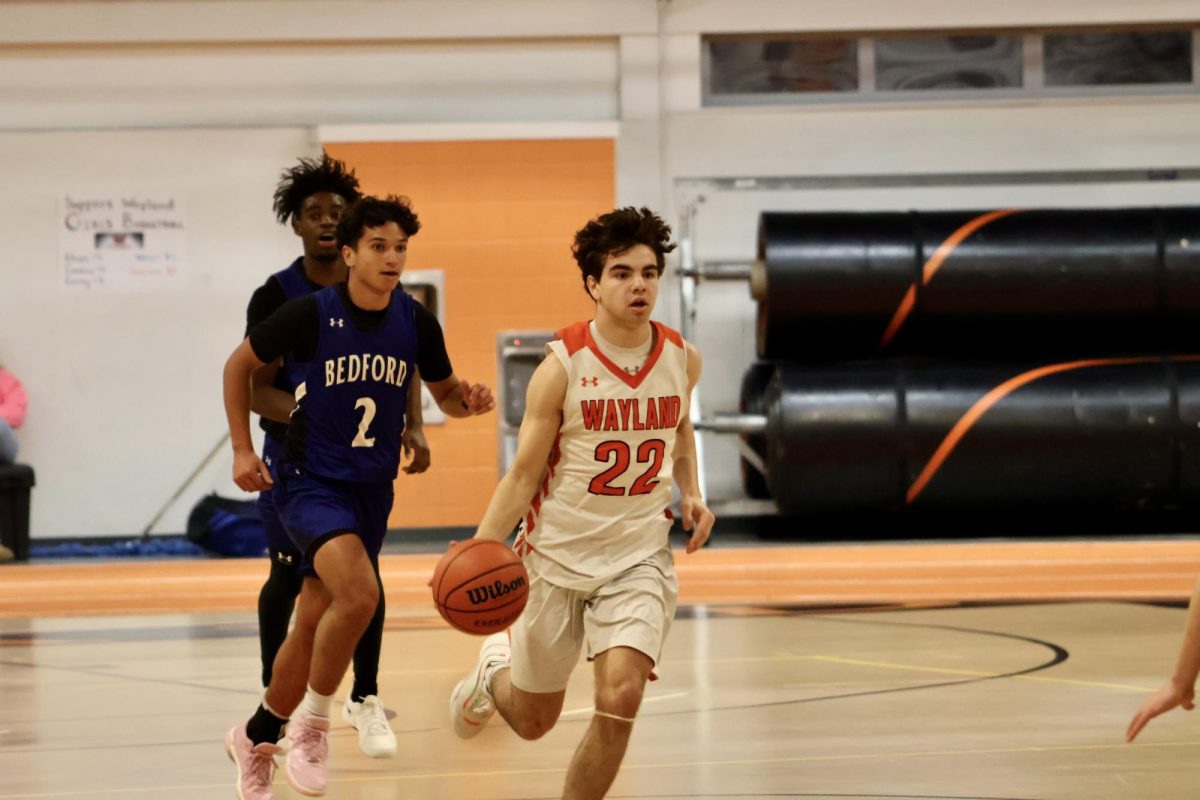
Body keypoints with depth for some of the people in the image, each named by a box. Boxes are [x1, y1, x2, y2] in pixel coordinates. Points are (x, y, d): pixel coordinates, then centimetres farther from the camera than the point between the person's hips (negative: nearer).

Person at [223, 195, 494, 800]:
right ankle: (312, 725, -9)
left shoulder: (416, 323, -3)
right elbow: (239, 365, 2)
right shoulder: (310, 313, -13)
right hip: (310, 481, -5)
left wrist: (469, 400, -10)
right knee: (360, 593, -28)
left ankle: (255, 739, 33)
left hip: (372, 490, 5)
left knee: (314, 627, 10)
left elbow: (445, 394, 13)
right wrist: (242, 450, -2)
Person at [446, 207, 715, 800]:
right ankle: (493, 673, 52)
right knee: (533, 721, 14)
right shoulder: (562, 366, -15)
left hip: (639, 557, 2)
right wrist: (479, 551, -25)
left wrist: (690, 493, 5)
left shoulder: (682, 360, -2)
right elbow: (523, 474, -12)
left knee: (620, 696, -22)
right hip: (556, 556, -2)